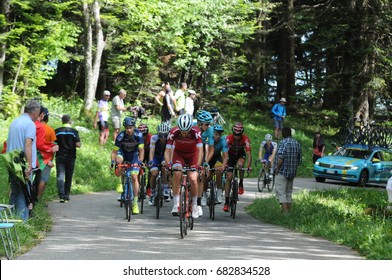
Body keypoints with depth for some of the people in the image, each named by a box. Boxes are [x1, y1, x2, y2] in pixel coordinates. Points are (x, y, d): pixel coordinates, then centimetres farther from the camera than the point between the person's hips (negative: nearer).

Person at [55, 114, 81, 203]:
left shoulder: (56, 131, 0)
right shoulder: (74, 132, -4)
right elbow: (78, 145, -10)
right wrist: (80, 143, 11)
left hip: (60, 156, 0)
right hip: (70, 157, 0)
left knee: (60, 176, -4)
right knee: (68, 177, 11)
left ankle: (61, 195, -21)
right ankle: (66, 196, 14)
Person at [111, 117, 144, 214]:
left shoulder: (138, 135, -26)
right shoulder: (121, 136, -27)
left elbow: (141, 150, -24)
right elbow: (114, 151, -25)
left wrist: (140, 161, -37)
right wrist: (112, 161, -40)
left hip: (134, 155, 0)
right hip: (123, 153, 0)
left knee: (134, 177, -12)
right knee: (118, 160, -36)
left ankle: (135, 203, -6)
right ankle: (122, 182, -12)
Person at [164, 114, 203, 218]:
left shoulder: (196, 132, -31)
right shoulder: (173, 132, -29)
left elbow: (200, 150, -33)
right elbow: (167, 150, -27)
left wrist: (197, 165, -46)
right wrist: (168, 165, -43)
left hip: (192, 154, 0)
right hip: (179, 153, 0)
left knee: (193, 179, -13)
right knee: (177, 173, -25)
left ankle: (194, 205, 9)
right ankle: (176, 204, -21)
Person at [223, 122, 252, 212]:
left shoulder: (245, 139, -28)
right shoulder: (229, 138, -29)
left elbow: (248, 153, -32)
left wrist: (249, 166, -45)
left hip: (241, 154, 0)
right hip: (231, 155, 0)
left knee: (240, 164, -36)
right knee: (229, 177, -8)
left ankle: (241, 184, -10)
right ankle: (226, 201, -5)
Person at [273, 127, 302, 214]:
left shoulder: (283, 143, -15)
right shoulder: (297, 144, 8)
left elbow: (280, 158, -24)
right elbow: (300, 160, 11)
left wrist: (277, 168, -13)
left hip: (282, 172, -7)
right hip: (292, 173, 7)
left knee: (281, 193, -6)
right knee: (289, 193, 17)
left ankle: (286, 213, -15)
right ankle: (289, 212, 20)